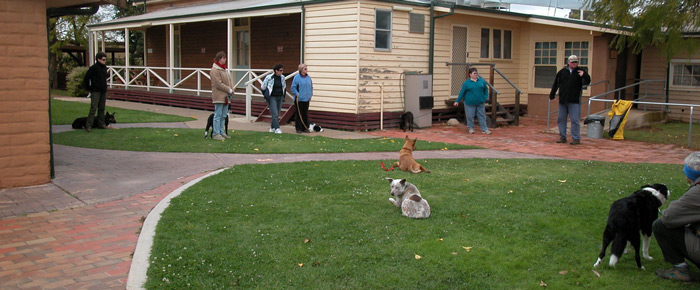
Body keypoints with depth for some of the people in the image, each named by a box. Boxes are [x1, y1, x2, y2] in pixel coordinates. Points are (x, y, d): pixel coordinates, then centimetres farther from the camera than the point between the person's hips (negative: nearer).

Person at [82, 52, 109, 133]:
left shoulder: (104, 68, 10)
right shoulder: (93, 68, -12)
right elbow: (86, 78, -9)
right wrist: (88, 88, -7)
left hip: (103, 91, 7)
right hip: (95, 91, -7)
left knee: (102, 108, 11)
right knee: (93, 108, -11)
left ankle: (101, 124, 19)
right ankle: (88, 125, -10)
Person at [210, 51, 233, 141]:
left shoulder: (223, 69, 16)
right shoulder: (215, 70, -13)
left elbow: (228, 81, 20)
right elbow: (218, 84, -19)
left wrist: (231, 90, 3)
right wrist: (229, 90, -15)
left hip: (225, 96, 9)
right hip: (219, 97, -9)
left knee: (223, 116, 13)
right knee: (218, 115, -4)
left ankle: (222, 132, 21)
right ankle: (216, 134, 1)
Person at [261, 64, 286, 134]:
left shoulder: (282, 77, 3)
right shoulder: (269, 77, -12)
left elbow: (284, 87, 20)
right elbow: (263, 87, -2)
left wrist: (283, 96, 14)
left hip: (279, 98, 5)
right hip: (272, 97, -5)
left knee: (277, 114, 9)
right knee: (275, 114, -12)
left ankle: (272, 128, 22)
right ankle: (277, 129, -14)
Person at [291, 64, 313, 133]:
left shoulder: (308, 77, 8)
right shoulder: (297, 77, -8)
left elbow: (311, 86, 18)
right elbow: (293, 87, -7)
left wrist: (311, 94, 8)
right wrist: (297, 94, -17)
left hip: (306, 99, 5)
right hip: (299, 99, -5)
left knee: (305, 114, 9)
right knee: (299, 114, 0)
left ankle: (305, 128, 16)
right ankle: (298, 128, 6)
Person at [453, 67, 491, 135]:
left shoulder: (482, 81, 7)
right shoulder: (467, 83, -3)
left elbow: (486, 89, 15)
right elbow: (462, 92, -1)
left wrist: (486, 97, 1)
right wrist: (457, 101, -2)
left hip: (480, 103, 3)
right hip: (470, 103, -3)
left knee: (482, 116, 5)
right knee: (470, 116, 3)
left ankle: (484, 129, 9)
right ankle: (471, 128, 19)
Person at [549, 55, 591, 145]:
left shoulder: (580, 72, 2)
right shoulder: (562, 72, 8)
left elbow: (587, 82, -8)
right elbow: (556, 84, 13)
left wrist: (584, 75, -27)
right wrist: (552, 95, 13)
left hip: (574, 101, -3)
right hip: (562, 100, 3)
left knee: (575, 120, -4)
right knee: (561, 119, 8)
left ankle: (576, 138, 2)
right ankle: (562, 137, 18)